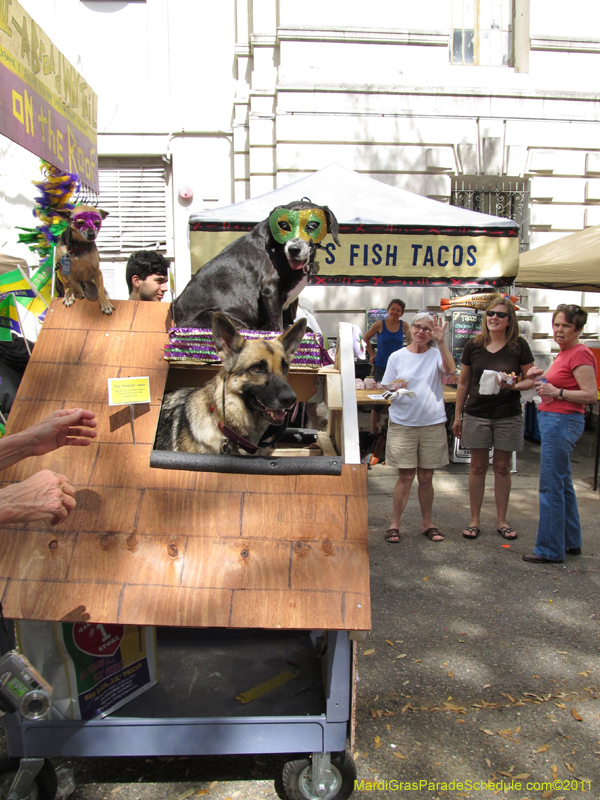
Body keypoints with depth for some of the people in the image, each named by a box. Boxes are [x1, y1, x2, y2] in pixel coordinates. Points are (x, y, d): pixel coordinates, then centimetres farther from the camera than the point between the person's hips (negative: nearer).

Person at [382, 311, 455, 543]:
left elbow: (449, 369, -18)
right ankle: (394, 524, 12)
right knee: (406, 476, 0)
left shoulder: (436, 354, 4)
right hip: (403, 423, -1)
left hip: (433, 424, 1)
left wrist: (441, 342, -24)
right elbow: (386, 391, 6)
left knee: (426, 477, 9)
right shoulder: (397, 357, 5)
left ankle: (428, 523, 24)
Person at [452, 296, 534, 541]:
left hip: (508, 415, 0)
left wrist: (514, 386, -19)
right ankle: (475, 520, 18)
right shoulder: (473, 346, 1)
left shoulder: (519, 346, -2)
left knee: (502, 467, 9)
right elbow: (463, 383, 7)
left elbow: (531, 380, 3)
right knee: (478, 467, 6)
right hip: (476, 414, 1)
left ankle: (501, 520, 22)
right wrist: (457, 415, 7)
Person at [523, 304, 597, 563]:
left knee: (551, 486, -4)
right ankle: (571, 542, 30)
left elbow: (591, 395, -19)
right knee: (563, 484, 17)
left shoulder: (580, 354, -14)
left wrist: (556, 392, -23)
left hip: (563, 422, -11)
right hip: (553, 420, 11)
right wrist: (543, 376, 9)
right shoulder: (564, 352, 15)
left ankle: (550, 549, 6)